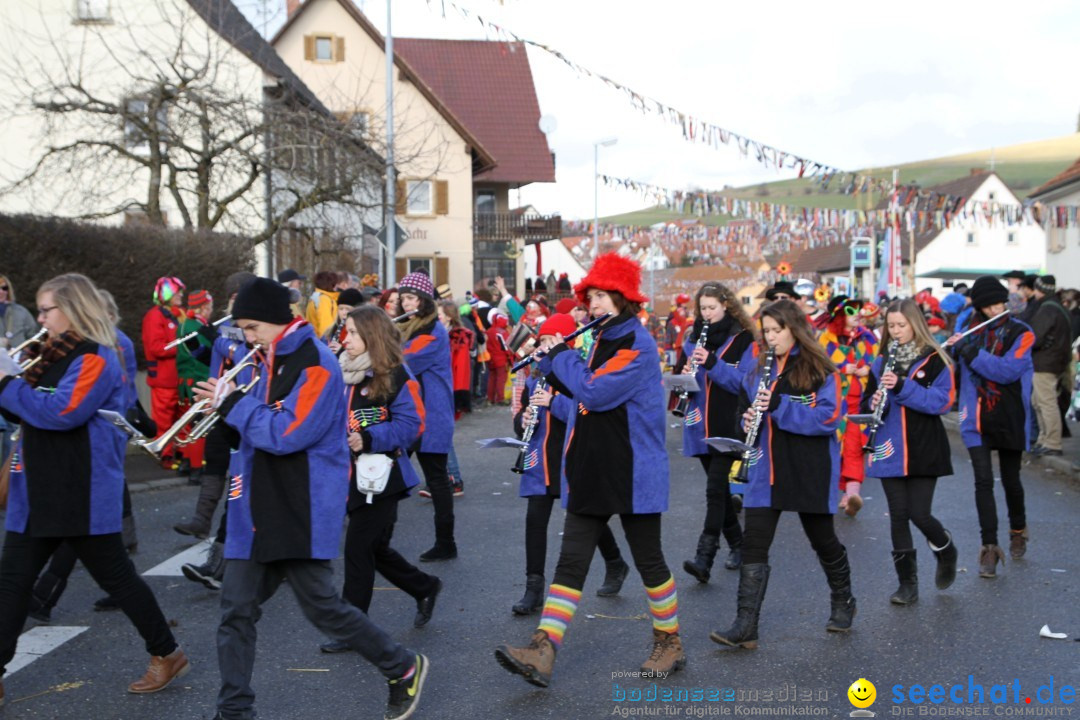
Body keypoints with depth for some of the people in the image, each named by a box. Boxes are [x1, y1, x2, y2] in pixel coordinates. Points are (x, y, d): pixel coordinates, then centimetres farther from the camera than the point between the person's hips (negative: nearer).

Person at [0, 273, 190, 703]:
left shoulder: (95, 358, -14)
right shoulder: (51, 354, 13)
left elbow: (62, 411, -26)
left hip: (84, 495, -8)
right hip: (37, 493, 8)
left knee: (115, 577, 3)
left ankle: (167, 655, 18)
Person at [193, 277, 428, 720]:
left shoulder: (315, 364, -15)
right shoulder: (272, 361, 13)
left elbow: (286, 435, -23)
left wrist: (233, 404, -14)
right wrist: (230, 405, 1)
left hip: (302, 512, -8)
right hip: (258, 508, 8)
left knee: (321, 608, 1)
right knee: (237, 610, 4)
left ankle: (404, 670, 21)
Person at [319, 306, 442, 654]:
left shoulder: (395, 376, -12)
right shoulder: (344, 373, 9)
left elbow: (411, 424, -16)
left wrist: (368, 438, -26)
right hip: (353, 475, 8)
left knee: (358, 549, -4)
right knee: (375, 549, 16)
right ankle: (425, 588, 38)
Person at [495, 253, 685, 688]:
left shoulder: (637, 345, -15)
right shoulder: (602, 340, 13)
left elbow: (596, 393, -24)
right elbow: (583, 391, 20)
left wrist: (561, 354, -11)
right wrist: (551, 362, 6)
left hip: (632, 474, -8)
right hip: (589, 472, 8)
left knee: (648, 560, 7)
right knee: (571, 562, 0)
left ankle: (670, 644, 24)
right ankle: (542, 652, -4)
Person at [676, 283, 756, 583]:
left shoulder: (743, 340, -5)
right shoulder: (693, 339, 11)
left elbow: (745, 382, -15)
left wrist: (711, 363, -25)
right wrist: (684, 375, -11)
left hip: (728, 426, -6)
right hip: (702, 425, 6)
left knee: (715, 488, -14)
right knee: (719, 487, 14)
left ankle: (705, 558, -17)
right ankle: (737, 544, 29)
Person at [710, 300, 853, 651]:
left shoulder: (820, 370, -7)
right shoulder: (758, 373, 9)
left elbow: (830, 417, -17)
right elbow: (746, 414, 17)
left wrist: (779, 406, -25)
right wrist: (749, 421, -8)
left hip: (810, 473, -4)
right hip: (766, 472, 4)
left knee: (823, 540, 13)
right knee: (753, 544, -5)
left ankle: (843, 603, 38)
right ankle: (745, 626, -6)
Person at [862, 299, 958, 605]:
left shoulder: (934, 361, -3)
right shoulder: (882, 362, 9)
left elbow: (943, 401, -15)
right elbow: (868, 404, 12)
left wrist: (902, 386, -25)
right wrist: (875, 404, -12)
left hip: (924, 451, -3)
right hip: (890, 450, 4)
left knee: (919, 514, -6)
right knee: (898, 516, 3)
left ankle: (946, 551, 27)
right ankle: (907, 584, 13)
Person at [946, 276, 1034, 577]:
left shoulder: (1021, 334, -5)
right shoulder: (968, 330, 4)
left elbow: (1008, 371, -21)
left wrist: (969, 350, -23)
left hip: (1010, 418, -1)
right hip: (977, 419, 1)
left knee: (1011, 479, 12)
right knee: (983, 480, -9)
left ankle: (1018, 529, 39)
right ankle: (990, 547, -6)